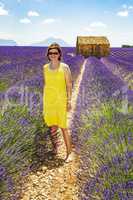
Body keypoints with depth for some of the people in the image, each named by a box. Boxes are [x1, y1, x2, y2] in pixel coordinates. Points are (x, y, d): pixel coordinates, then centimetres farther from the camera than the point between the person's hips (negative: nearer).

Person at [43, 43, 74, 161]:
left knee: (63, 127, -5)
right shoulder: (45, 68, 5)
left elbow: (69, 85, -7)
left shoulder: (65, 67, -8)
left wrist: (69, 101, -12)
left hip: (60, 99, -4)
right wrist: (44, 100, 12)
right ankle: (55, 147, 36)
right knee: (52, 125, 14)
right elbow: (46, 84, 12)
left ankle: (69, 153, 6)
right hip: (48, 99, 5)